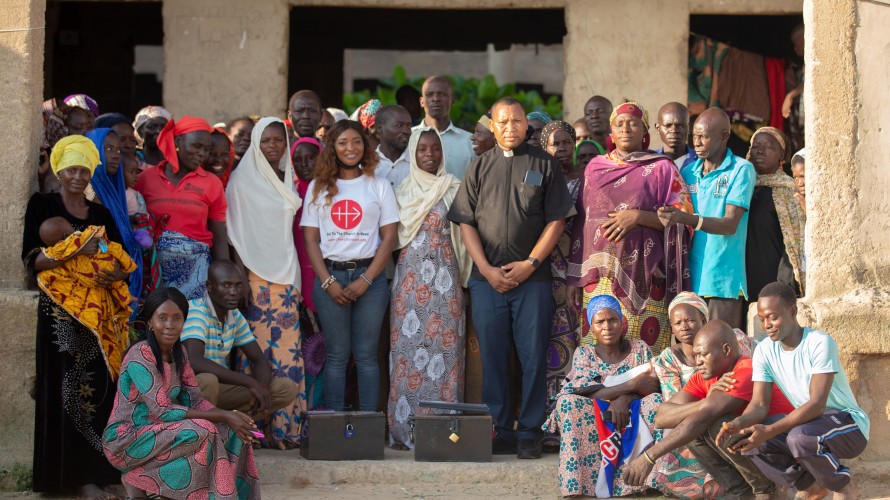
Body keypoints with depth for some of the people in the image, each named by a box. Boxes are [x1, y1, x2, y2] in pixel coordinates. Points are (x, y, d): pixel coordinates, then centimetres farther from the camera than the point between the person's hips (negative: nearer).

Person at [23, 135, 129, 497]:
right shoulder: (42, 205, 0)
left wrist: (116, 275, -11)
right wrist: (76, 250, -24)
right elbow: (31, 260, -11)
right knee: (62, 392, -8)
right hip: (59, 314, -4)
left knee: (96, 391, 0)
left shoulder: (101, 213, 14)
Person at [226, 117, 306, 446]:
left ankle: (285, 425, 4)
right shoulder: (243, 179, -1)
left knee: (287, 350, 1)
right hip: (255, 273, -5)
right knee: (256, 347, -8)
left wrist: (296, 279, 14)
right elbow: (235, 231, -5)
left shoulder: (288, 179, 15)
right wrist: (239, 274, -13)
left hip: (285, 273, 5)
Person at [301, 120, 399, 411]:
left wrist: (365, 281, -7)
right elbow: (310, 238, 6)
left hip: (369, 276, -1)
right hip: (329, 275, 1)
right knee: (337, 355, 1)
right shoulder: (319, 188, 10)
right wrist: (328, 282, -6)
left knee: (366, 355, -1)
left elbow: (389, 237, 3)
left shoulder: (379, 187, 8)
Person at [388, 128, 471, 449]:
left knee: (444, 346, -6)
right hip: (410, 276, 1)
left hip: (444, 277, -1)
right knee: (408, 345, -4)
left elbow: (463, 232, 5)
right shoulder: (403, 191, 13)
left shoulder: (453, 189, 8)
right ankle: (404, 429, -2)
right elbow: (393, 236, 15)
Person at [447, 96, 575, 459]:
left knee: (533, 357, -2)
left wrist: (530, 264, -8)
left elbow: (557, 220, 1)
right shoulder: (479, 167, 12)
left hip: (532, 276, -2)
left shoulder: (544, 164, 6)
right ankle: (499, 432, 10)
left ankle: (529, 433, 3)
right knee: (492, 356, 4)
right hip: (487, 277, 2)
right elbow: (466, 222, 8)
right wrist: (486, 269, -4)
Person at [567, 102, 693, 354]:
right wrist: (573, 276, 10)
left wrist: (638, 217, -12)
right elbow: (581, 221, 15)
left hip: (641, 275, -3)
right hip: (599, 274, 3)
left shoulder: (661, 168, 7)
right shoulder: (595, 167, 16)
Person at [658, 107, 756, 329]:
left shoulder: (741, 170, -3)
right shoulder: (688, 173, 13)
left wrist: (686, 218, -24)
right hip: (691, 277, 5)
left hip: (723, 279, -5)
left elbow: (730, 225, -13)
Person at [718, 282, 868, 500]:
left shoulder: (820, 343, -22)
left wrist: (769, 431, -39)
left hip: (848, 424, -6)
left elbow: (817, 404, -28)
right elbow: (759, 404, -8)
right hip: (805, 421, 6)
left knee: (800, 436, -37)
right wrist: (738, 424, -33)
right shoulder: (764, 350, -4)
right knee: (750, 440, -17)